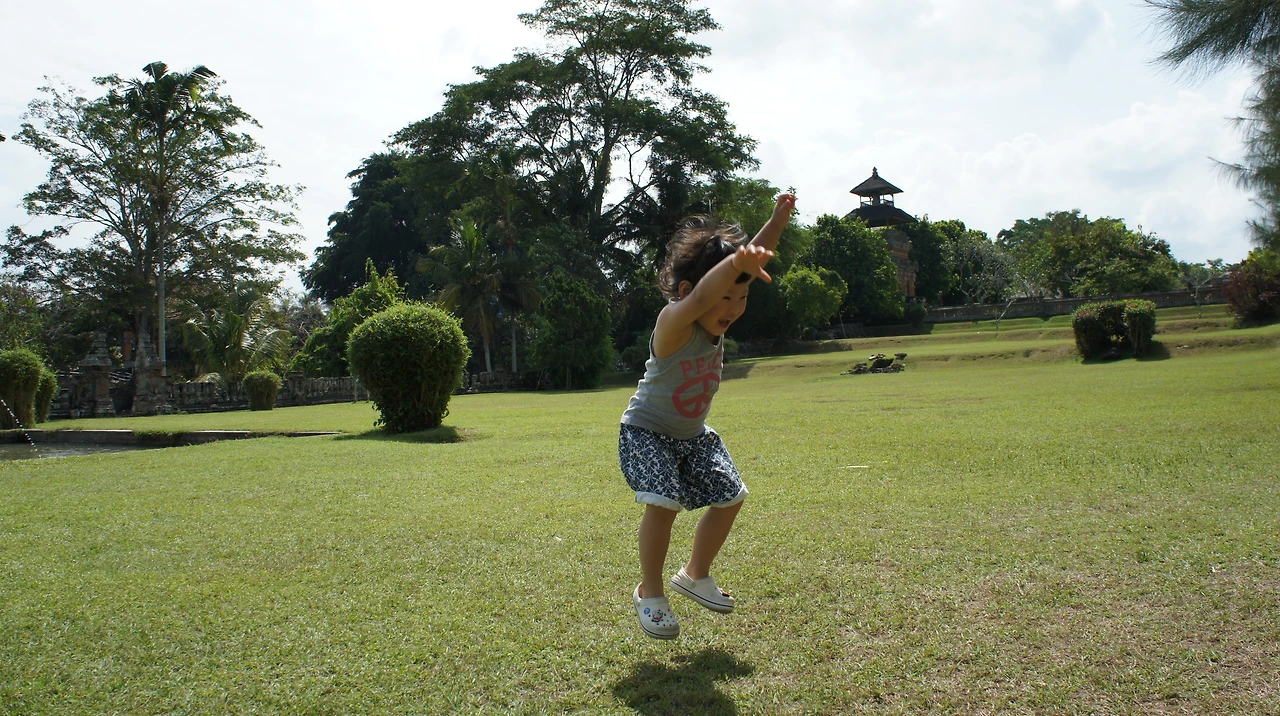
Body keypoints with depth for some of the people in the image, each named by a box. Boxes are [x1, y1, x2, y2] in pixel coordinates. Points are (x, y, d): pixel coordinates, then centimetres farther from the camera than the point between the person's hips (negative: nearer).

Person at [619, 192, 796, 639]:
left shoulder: (720, 318, -9)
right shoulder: (674, 323, -31)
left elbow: (754, 262, -8)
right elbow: (700, 296, -54)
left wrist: (778, 220, -17)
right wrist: (735, 261, -67)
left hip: (693, 434, 8)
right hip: (647, 432, -8)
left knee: (730, 496, 7)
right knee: (663, 503, -24)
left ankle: (696, 575, 29)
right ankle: (650, 594, 0)